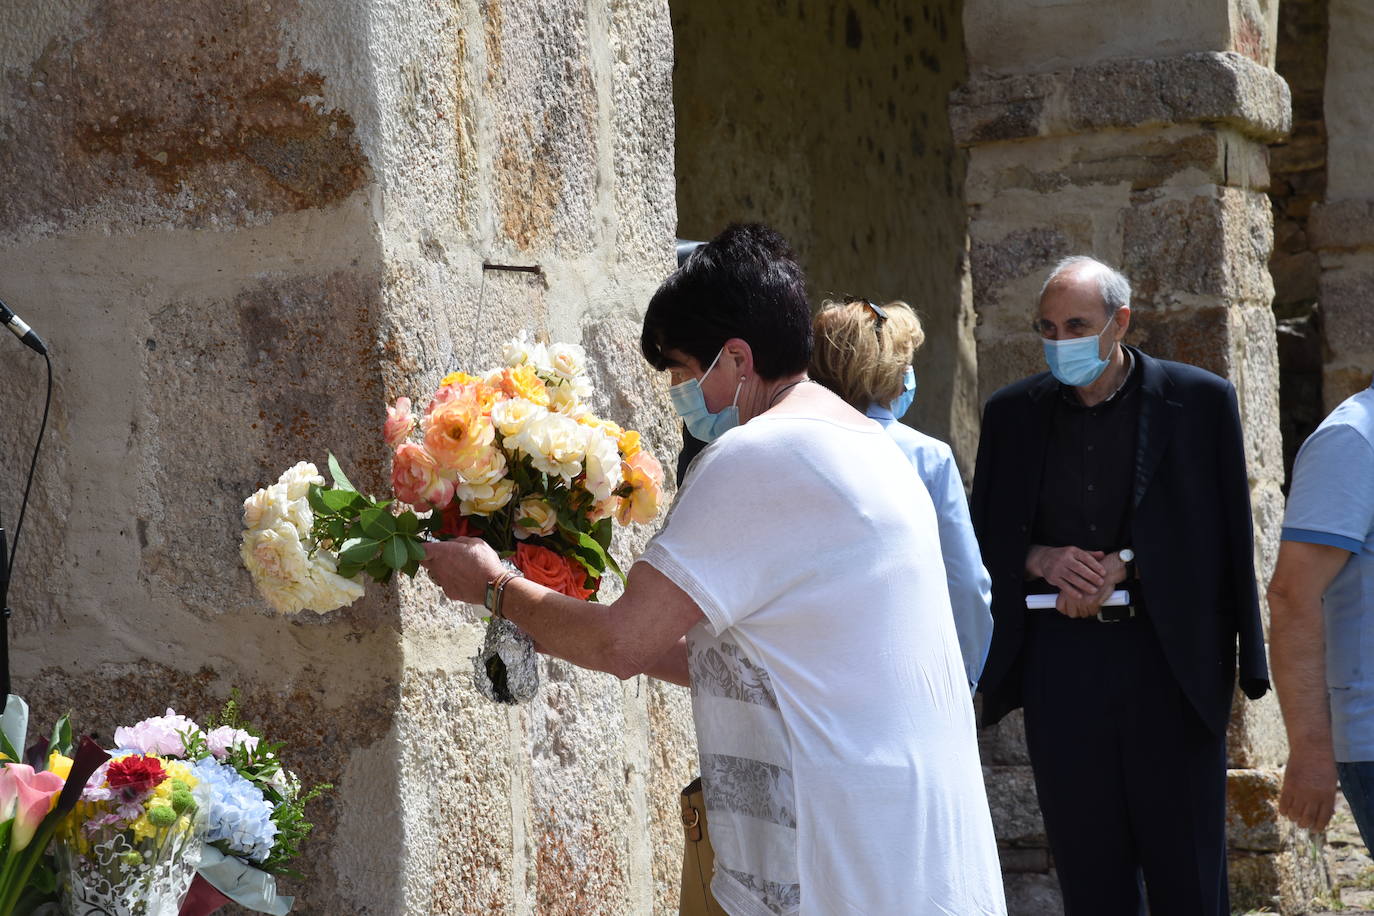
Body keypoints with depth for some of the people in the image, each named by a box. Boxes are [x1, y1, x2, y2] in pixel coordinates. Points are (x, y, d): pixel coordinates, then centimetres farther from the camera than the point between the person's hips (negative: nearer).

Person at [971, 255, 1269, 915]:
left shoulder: (1199, 401, -1)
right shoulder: (1013, 413, 7)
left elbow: (1219, 536, 0)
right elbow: (983, 537, 11)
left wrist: (1120, 566, -10)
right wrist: (1040, 559, -8)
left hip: (1170, 658, -2)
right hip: (1058, 657, 2)